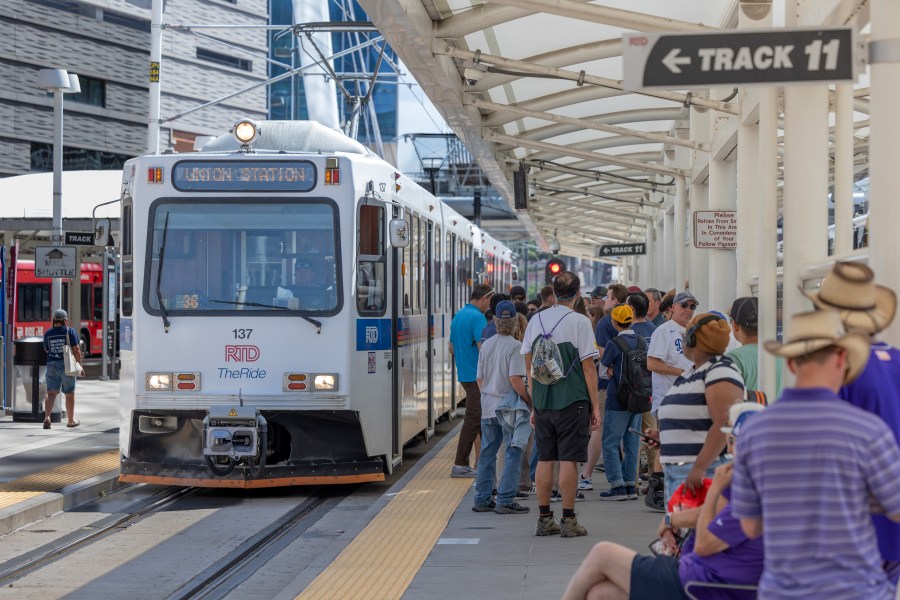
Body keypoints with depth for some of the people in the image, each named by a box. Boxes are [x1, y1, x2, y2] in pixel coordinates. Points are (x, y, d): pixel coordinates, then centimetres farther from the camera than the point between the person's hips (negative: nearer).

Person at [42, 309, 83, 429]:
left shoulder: (47, 333, 4)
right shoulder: (70, 331, -6)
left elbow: (46, 350, 14)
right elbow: (76, 350, -9)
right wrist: (79, 366, -2)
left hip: (52, 365, 2)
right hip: (67, 365, -2)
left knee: (51, 393, 0)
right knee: (69, 394, 11)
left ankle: (47, 416, -21)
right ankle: (71, 420, 22)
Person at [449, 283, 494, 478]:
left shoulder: (458, 316, 15)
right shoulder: (478, 317, -15)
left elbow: (452, 347, 22)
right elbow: (483, 347, -23)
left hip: (464, 373, 10)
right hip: (477, 375, -10)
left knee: (482, 418, 16)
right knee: (473, 419, -6)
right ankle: (460, 465, -6)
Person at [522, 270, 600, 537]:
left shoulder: (536, 321, 7)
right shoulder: (579, 322, -7)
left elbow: (529, 366, 11)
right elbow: (588, 367, -8)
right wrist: (595, 406, -3)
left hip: (542, 401, 5)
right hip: (572, 401, -4)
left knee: (544, 459, 9)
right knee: (569, 459, -1)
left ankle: (544, 519, 13)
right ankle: (568, 520, 0)